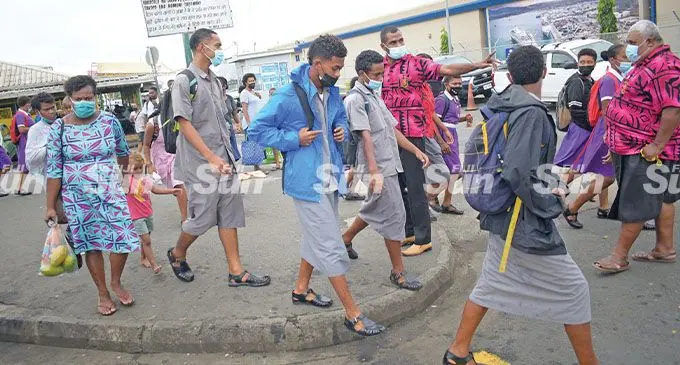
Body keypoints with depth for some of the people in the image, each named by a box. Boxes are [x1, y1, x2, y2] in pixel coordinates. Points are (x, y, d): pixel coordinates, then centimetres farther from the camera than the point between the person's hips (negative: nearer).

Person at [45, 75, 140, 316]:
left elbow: (123, 152, 12)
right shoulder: (59, 129, -7)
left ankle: (116, 283, 25)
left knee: (123, 239, -1)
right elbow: (53, 170, -5)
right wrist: (51, 206, -5)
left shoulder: (109, 121, -3)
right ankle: (103, 294, 23)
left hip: (111, 192, 1)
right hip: (78, 198, -1)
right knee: (91, 244, 8)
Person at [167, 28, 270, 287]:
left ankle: (236, 272, 13)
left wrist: (227, 154, 12)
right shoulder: (184, 81, -9)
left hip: (224, 159, 7)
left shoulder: (214, 80, 14)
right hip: (201, 163, -7)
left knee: (230, 215, 7)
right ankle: (177, 254, 29)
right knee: (203, 218, 1)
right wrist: (212, 158, -19)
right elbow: (184, 123, -15)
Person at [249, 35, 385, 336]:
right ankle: (353, 314, 5)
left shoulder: (332, 92, 6)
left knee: (317, 238, 21)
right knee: (331, 246, -5)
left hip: (330, 177, 9)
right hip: (306, 179, -8)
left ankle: (301, 288, 42)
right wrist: (295, 139, -20)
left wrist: (342, 130, 2)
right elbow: (257, 130, -11)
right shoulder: (288, 96, -16)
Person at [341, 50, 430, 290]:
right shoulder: (355, 99, -11)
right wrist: (374, 172, -27)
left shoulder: (375, 97, 17)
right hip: (379, 170, -9)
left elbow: (392, 129, 18)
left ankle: (345, 239, 42)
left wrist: (416, 150, 11)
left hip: (390, 165, 9)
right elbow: (365, 136, -21)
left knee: (375, 210, 21)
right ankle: (398, 273, 8)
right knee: (394, 217, -4)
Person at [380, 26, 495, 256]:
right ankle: (408, 232, 27)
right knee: (397, 186, 12)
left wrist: (477, 65, -26)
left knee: (414, 186, -4)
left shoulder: (416, 64, -3)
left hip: (411, 135, -5)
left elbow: (447, 70, -14)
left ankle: (423, 239, 6)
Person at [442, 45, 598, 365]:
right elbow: (519, 173, -29)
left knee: (490, 285, 18)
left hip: (502, 216, 9)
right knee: (574, 289, 7)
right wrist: (551, 205, -14)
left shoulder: (502, 108, 6)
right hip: (527, 222, -9)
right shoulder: (532, 112, -20)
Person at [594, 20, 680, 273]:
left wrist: (656, 145, -26)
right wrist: (616, 139, 21)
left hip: (647, 151, -10)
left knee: (635, 203, -4)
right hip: (634, 148, 10)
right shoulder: (646, 64, 16)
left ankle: (619, 257, 4)